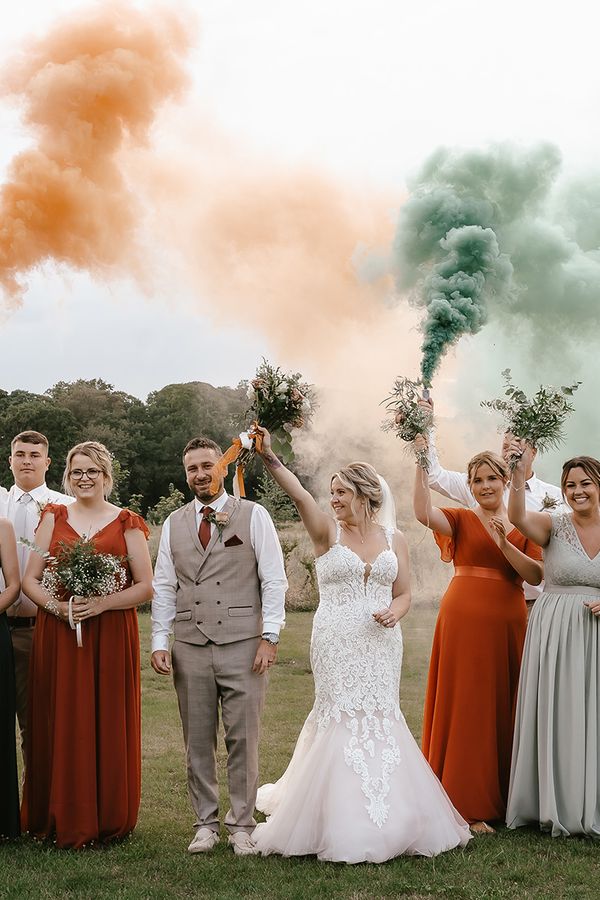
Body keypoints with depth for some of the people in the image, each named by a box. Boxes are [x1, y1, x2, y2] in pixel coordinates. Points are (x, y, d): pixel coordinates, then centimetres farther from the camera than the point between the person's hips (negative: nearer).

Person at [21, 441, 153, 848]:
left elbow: (146, 586, 1)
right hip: (58, 635, 1)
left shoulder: (127, 523, 4)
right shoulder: (53, 518, 10)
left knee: (108, 725, 1)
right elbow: (30, 578, 7)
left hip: (111, 636, -1)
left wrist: (103, 602, -13)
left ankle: (108, 818, 13)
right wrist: (56, 605, -12)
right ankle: (63, 819, 13)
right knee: (61, 726, 2)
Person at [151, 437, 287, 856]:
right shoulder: (174, 524, 13)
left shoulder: (253, 515, 2)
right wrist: (160, 641, 4)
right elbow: (163, 587, 13)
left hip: (242, 645, -3)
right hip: (190, 647, 3)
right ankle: (206, 822, 19)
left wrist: (269, 637, -8)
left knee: (243, 739, 1)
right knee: (198, 741, 7)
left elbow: (274, 580, -1)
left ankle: (242, 825, 12)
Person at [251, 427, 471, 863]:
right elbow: (301, 496, -17)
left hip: (381, 643, 3)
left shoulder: (394, 539, 7)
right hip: (337, 643, -2)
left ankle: (386, 819, 18)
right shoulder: (328, 532, -1)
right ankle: (343, 823, 8)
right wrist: (270, 459, -31)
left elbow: (404, 594, 12)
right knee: (341, 719, -3)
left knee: (380, 719, 5)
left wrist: (395, 611, -10)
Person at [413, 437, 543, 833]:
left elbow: (537, 576, 0)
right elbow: (423, 512, -17)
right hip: (465, 618, -3)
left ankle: (504, 798, 21)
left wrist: (505, 544, -13)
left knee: (505, 707, 8)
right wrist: (422, 463, -20)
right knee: (466, 707, -1)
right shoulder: (462, 520, 3)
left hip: (509, 622, 3)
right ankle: (468, 805, 5)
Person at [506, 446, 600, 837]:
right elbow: (518, 517, -23)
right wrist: (520, 472, -37)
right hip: (555, 632, -1)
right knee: (557, 715, 3)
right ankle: (558, 807, 16)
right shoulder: (554, 526, -2)